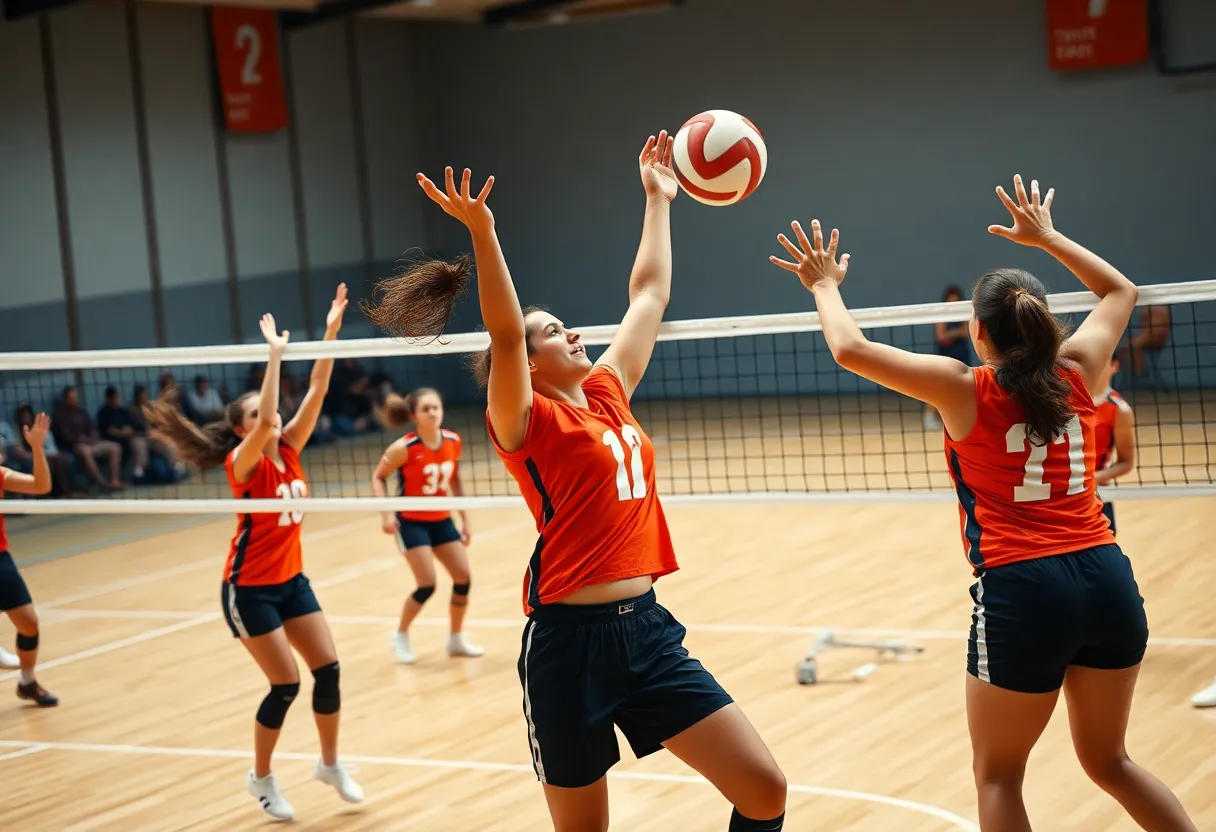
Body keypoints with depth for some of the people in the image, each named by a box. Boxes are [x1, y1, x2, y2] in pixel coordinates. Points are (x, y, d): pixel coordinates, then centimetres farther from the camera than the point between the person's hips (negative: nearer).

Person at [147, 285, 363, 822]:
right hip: (249, 588, -6)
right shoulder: (242, 463, -16)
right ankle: (262, 778, 15)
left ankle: (330, 764, 22)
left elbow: (316, 391, -8)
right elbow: (265, 421, -36)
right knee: (286, 685, -5)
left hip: (291, 580, 6)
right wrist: (275, 354, -35)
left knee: (327, 669, 3)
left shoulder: (289, 448, 0)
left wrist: (332, 331, -17)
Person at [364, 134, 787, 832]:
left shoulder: (608, 394, 13)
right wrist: (483, 233, -34)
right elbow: (504, 336, -22)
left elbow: (648, 295, 23)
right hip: (571, 643, -6)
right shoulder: (526, 422, -4)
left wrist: (659, 199, 30)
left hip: (648, 630, 6)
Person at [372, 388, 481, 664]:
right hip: (411, 522, -5)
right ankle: (401, 636, 12)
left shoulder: (453, 442, -6)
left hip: (442, 520, 5)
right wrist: (386, 513, -20)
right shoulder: (404, 448, -20)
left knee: (463, 578, 1)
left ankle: (456, 639, 21)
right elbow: (378, 478, -8)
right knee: (427, 585, -13)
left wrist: (465, 519, 8)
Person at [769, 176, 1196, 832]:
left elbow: (850, 350, -6)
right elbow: (1121, 292, 27)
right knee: (1109, 761, 22)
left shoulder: (966, 390, -4)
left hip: (1022, 589, -5)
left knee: (998, 776, 13)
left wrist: (825, 286, 12)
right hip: (1108, 579, 5)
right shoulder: (1075, 375, 8)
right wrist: (1045, 236, 34)